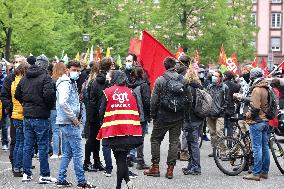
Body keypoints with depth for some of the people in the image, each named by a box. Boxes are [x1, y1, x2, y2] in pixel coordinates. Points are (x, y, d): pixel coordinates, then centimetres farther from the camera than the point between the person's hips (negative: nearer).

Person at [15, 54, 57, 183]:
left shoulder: (25, 78, 9)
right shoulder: (45, 77, -12)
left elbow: (17, 95, 13)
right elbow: (49, 94, -22)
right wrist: (50, 106, -5)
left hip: (27, 116, 6)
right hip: (40, 116, -6)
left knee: (28, 145, 12)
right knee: (43, 146, 0)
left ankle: (27, 173, 16)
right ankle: (44, 175, 3)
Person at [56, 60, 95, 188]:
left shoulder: (72, 83, 18)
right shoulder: (65, 83, -13)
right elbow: (63, 102, -27)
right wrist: (73, 118, -19)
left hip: (68, 122, 10)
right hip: (69, 122, -10)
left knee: (67, 153, 14)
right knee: (77, 152, -7)